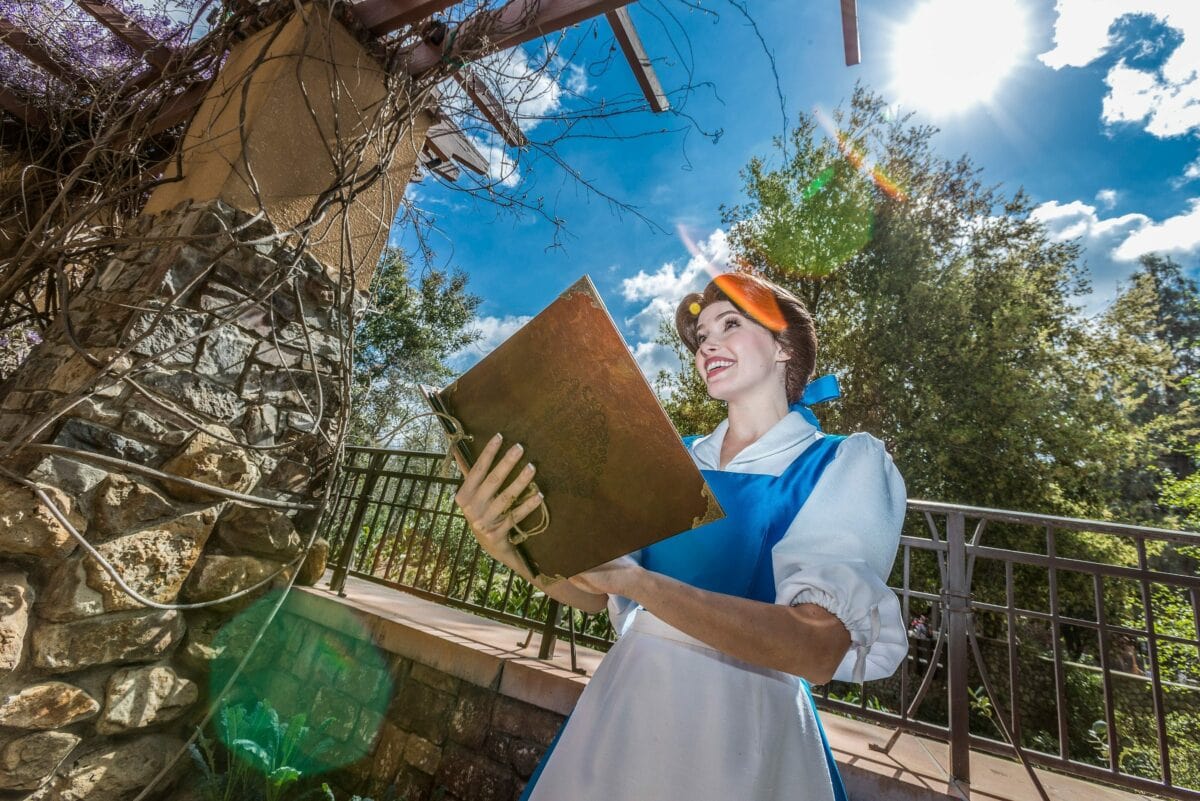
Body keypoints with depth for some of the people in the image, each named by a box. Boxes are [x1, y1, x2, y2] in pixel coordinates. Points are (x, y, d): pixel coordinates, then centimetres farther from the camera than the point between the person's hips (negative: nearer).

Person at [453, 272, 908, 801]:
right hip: (627, 700, 4)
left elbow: (820, 649, -22)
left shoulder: (846, 464, -9)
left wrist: (637, 581, -33)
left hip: (744, 724, -4)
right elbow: (599, 591, -1)